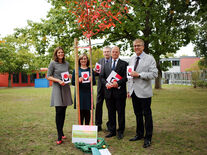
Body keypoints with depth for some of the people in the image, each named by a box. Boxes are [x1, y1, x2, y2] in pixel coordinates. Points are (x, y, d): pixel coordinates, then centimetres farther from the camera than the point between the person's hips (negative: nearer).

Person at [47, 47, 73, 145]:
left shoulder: (66, 63, 13)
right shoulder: (53, 63, -2)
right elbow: (48, 76, -4)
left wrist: (70, 76, 1)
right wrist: (58, 80, -16)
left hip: (66, 88, 5)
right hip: (57, 88, -5)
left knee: (63, 111, 9)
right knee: (59, 111, -8)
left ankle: (61, 132, 21)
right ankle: (59, 136, -2)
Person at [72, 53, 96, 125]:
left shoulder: (90, 70, 10)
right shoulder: (76, 70, 6)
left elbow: (94, 83, 9)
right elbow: (73, 82, 4)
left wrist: (91, 80, -12)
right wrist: (78, 80, -15)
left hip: (88, 93, 1)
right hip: (80, 93, -1)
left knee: (87, 111, 5)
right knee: (81, 112, 1)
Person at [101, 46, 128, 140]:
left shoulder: (124, 64, 1)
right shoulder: (106, 64, 14)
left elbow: (126, 77, -8)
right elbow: (102, 77, 11)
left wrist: (117, 83, -21)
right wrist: (106, 83, -8)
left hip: (119, 91, -3)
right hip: (109, 92, 4)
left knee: (121, 113, 4)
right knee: (111, 113, 11)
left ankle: (120, 132, 17)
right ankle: (112, 131, 22)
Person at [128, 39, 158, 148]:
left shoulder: (149, 59, -4)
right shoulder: (131, 59, 15)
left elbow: (154, 74, -13)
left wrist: (139, 74, -19)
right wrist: (129, 89, 15)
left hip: (144, 92, -6)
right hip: (134, 91, 6)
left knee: (147, 115, 1)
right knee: (138, 114, 16)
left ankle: (148, 138, 12)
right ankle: (139, 134, 30)